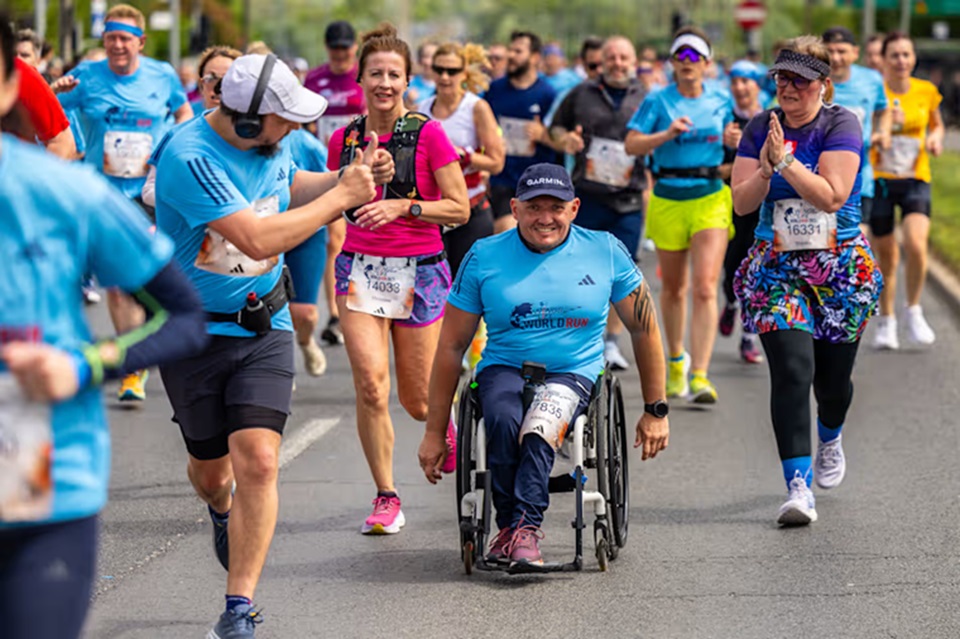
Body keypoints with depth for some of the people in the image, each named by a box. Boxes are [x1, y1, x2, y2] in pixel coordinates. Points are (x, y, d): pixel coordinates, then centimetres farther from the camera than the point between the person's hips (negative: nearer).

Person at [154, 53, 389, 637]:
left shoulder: (269, 145, -3)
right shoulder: (191, 159, -26)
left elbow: (290, 187, 22)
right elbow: (259, 239, -32)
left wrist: (357, 176, 3)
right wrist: (342, 196, -23)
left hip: (264, 327, 4)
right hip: (194, 332, -3)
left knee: (258, 461, -14)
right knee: (211, 470, 14)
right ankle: (222, 511, 53)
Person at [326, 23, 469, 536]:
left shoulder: (428, 134, -5)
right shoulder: (344, 138, 6)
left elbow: (459, 208, -4)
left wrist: (403, 206, -15)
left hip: (418, 270, -2)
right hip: (360, 268, 2)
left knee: (416, 401, 5)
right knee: (370, 384, -15)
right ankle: (386, 498, -4)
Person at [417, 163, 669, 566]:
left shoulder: (605, 252, 4)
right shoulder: (485, 257, 2)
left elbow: (645, 329, 13)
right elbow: (452, 345, 7)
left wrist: (656, 411, 13)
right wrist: (435, 432, 6)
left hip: (574, 374, -1)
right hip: (504, 370, 1)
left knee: (541, 424, -36)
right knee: (503, 421, -35)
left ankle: (523, 529, -40)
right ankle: (510, 525, -21)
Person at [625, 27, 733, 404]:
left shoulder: (722, 101, 6)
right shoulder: (658, 101, 0)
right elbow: (632, 145, -8)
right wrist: (667, 134, -22)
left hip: (710, 198, 0)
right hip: (668, 199, 0)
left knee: (705, 288, -14)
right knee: (674, 287, 13)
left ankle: (700, 377, -18)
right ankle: (676, 361, 37)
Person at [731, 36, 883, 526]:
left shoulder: (841, 126, -7)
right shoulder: (761, 128, 3)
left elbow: (832, 196, -19)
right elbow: (741, 202, -1)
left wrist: (784, 160, -23)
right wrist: (764, 173, -19)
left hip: (840, 267, -1)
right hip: (776, 267, 1)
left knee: (833, 376, 10)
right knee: (792, 369, -16)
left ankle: (829, 441, 46)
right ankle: (799, 488, -20)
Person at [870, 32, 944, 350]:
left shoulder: (926, 91, 2)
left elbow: (937, 124, 20)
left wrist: (936, 137, -3)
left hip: (916, 180, 1)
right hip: (880, 180, -1)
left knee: (916, 245, -20)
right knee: (887, 256, 5)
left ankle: (913, 310, 1)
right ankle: (886, 322, 25)